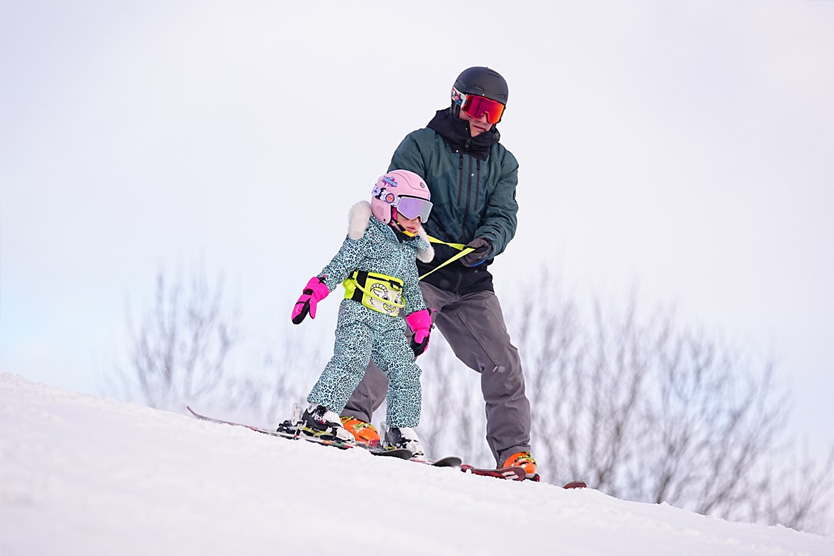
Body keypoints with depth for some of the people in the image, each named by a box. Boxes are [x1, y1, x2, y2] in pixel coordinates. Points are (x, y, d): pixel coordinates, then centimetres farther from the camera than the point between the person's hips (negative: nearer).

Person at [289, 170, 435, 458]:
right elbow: (338, 267, -8)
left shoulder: (409, 250, 20)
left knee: (405, 372, -2)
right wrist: (313, 293, -19)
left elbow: (412, 292, 27)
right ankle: (319, 414, -24)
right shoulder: (368, 236, -3)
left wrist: (421, 326, 23)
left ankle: (401, 431, 3)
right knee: (351, 361, -24)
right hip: (359, 315, -7)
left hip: (392, 324, 7)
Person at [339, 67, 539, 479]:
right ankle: (353, 414, -17)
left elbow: (503, 216, 2)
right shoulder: (421, 145, 3)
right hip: (421, 271, -4)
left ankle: (513, 450, 5)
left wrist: (487, 243, -21)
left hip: (472, 282, 4)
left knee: (502, 362, -1)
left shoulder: (503, 163, 15)